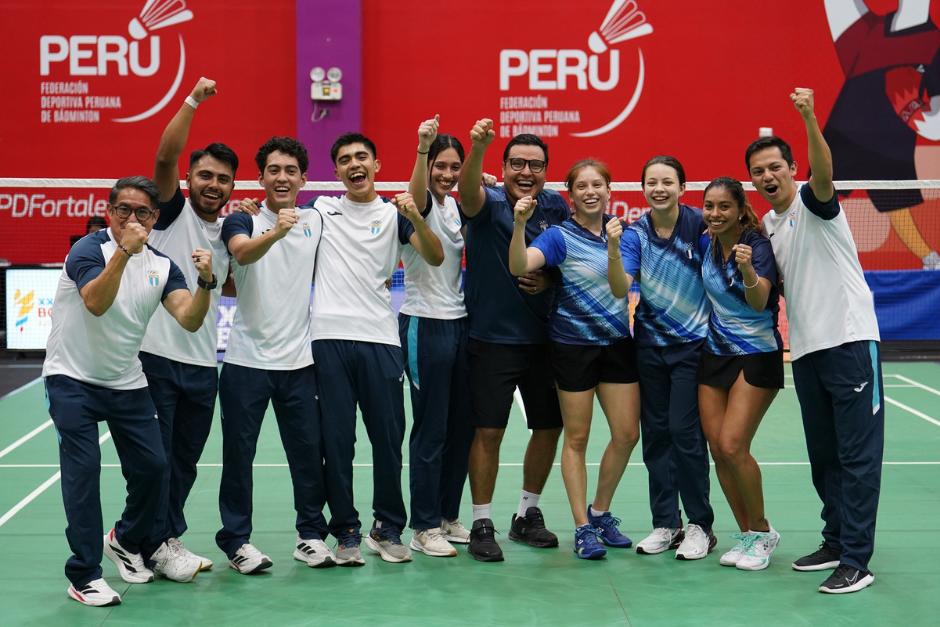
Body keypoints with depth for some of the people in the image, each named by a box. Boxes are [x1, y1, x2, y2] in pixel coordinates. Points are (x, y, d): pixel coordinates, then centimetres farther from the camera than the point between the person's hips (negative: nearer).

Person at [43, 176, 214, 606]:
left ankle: (127, 541, 31)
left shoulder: (161, 265, 2)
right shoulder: (88, 249, -12)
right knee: (83, 467, -13)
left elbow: (189, 320, -11)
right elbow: (96, 303, -30)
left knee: (152, 466, 3)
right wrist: (123, 251, -38)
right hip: (73, 378, -5)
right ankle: (83, 575, -5)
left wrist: (205, 281, -27)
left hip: (127, 383, 5)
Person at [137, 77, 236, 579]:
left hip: (202, 363, 6)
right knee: (155, 457, 0)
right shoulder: (173, 212, -3)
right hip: (155, 354, -6)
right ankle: (163, 543, 11)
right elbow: (164, 159, -19)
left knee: (185, 459, 13)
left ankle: (163, 536, 27)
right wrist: (192, 102, -27)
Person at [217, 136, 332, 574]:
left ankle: (310, 535, 19)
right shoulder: (241, 222, -4)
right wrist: (275, 232, -45)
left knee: (309, 451, 6)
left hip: (299, 360, 3)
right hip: (247, 360, -3)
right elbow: (241, 253, -27)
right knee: (239, 451, 3)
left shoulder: (316, 222, 6)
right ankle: (237, 540, 13)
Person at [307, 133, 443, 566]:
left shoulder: (393, 213, 9)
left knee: (388, 437, 3)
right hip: (330, 338, 0)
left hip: (380, 338, 0)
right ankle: (346, 531, 12)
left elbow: (435, 258, -2)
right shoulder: (320, 209, 11)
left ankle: (387, 529, 16)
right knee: (336, 440, 2)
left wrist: (416, 217, -19)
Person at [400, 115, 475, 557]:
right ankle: (424, 528, 6)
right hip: (425, 325, -7)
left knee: (461, 426, 11)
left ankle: (448, 517, 22)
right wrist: (422, 148, -53)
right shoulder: (421, 203, -10)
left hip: (458, 321, 8)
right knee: (431, 430, -3)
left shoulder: (454, 206, 11)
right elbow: (417, 193, -34)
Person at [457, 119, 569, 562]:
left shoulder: (556, 207, 3)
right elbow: (468, 190, -35)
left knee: (550, 426, 11)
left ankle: (527, 515, 29)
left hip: (542, 338, 5)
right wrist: (477, 149, -54)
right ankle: (482, 524, 11)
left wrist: (550, 280, -8)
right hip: (492, 339, -5)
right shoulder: (488, 204, -10)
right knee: (489, 430, -2)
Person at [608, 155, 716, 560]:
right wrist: (613, 251, -29)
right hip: (650, 343, 3)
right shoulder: (635, 233, -2)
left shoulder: (700, 225, -9)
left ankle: (700, 525, 5)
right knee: (655, 434, 8)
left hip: (692, 343, -3)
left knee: (684, 432, -8)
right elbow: (621, 290, -15)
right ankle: (665, 524, 19)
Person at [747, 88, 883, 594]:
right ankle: (835, 542, 23)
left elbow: (823, 173, -30)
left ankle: (856, 561, -4)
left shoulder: (812, 202, -5)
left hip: (849, 340, -8)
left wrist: (809, 119, -44)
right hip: (805, 348, 8)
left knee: (857, 455, -5)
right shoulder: (766, 224, 15)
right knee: (823, 455, 13)